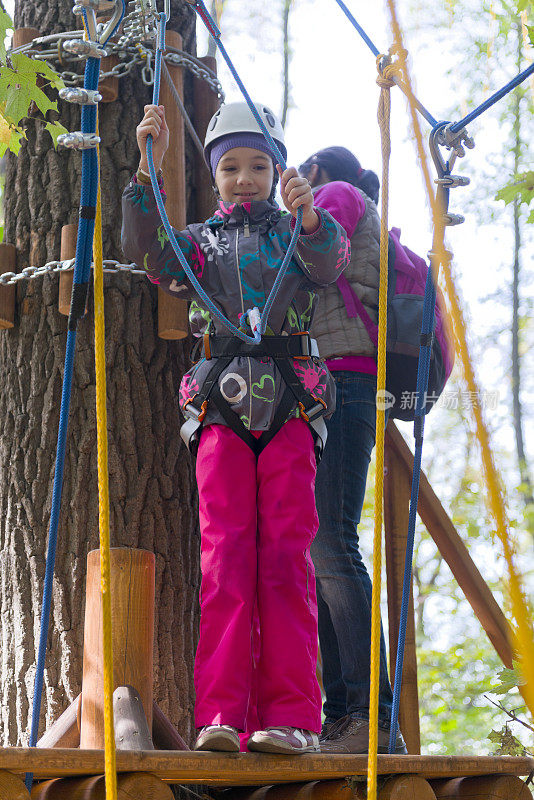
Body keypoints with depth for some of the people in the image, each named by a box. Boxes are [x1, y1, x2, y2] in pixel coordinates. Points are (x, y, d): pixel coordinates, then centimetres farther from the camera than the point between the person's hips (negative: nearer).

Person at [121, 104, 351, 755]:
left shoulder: (296, 233, 16)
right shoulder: (202, 241, 19)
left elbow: (329, 261, -7)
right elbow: (144, 250, 0)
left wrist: (308, 215, -29)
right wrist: (148, 169, -12)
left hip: (289, 408, -1)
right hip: (221, 410, 1)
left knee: (285, 555, -8)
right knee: (225, 553, -9)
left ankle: (290, 717, -11)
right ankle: (220, 716, -13)